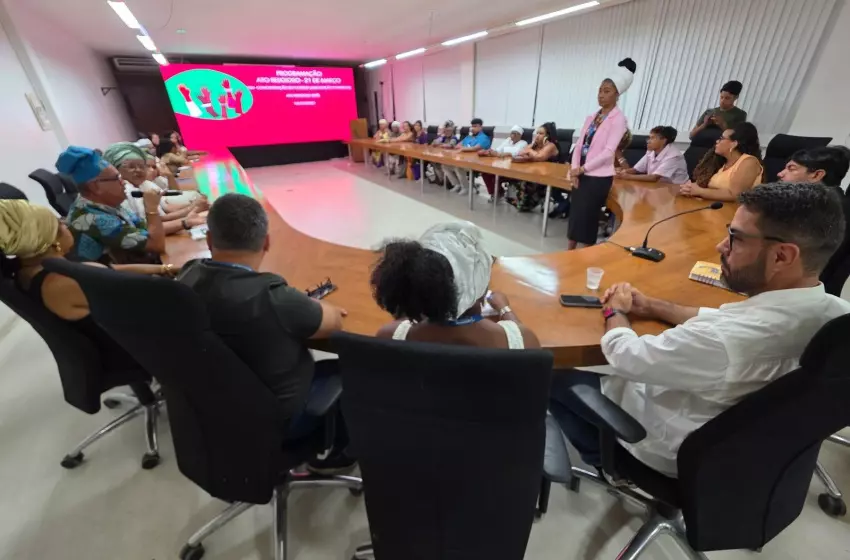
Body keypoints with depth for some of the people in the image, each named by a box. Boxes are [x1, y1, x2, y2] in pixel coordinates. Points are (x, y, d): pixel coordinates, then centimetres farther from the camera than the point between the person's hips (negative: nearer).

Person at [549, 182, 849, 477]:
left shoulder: (726, 341, -42)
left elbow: (625, 356, -27)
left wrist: (616, 311, -7)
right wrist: (653, 306, 3)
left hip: (676, 453, -7)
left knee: (554, 379, 7)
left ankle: (601, 456, 32)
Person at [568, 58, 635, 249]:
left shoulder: (618, 119, -6)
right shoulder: (591, 117, 13)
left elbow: (608, 151, -15)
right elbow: (579, 145, 8)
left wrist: (582, 169, -15)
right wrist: (574, 169, -6)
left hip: (598, 177, -6)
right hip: (581, 175, 6)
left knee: (587, 219, -3)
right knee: (575, 217, 10)